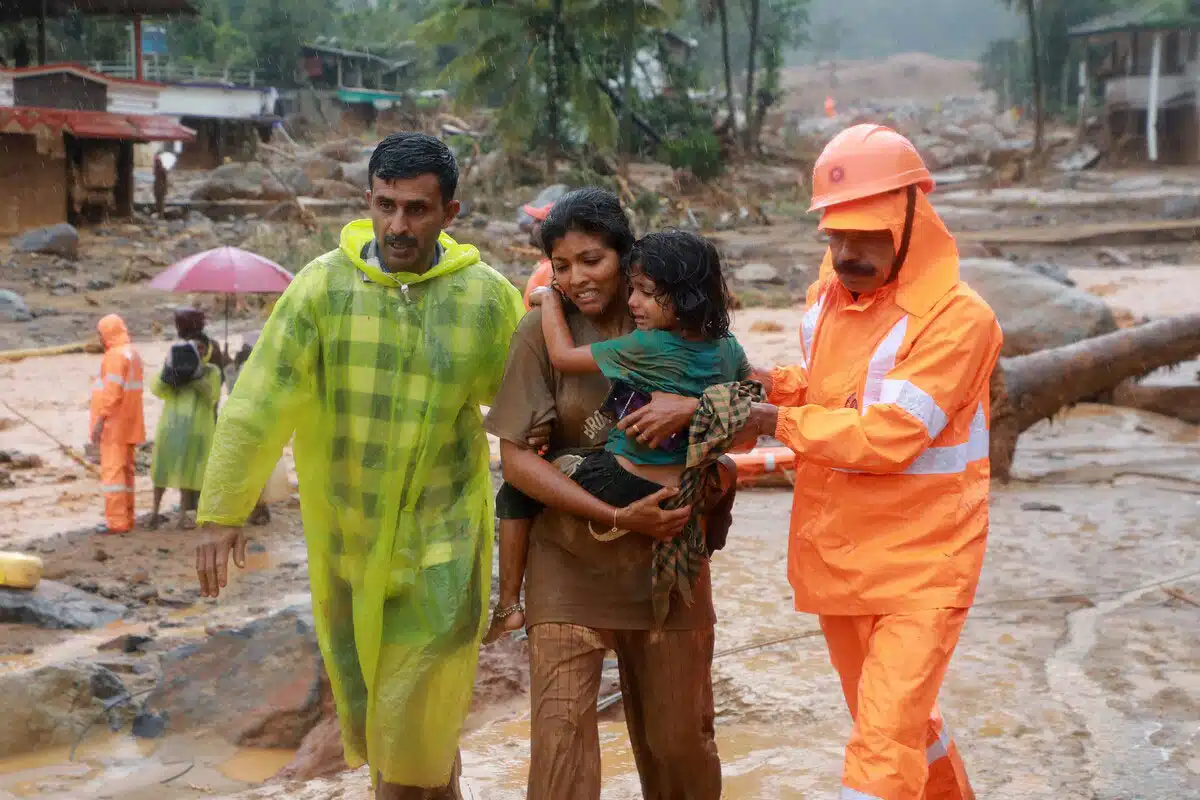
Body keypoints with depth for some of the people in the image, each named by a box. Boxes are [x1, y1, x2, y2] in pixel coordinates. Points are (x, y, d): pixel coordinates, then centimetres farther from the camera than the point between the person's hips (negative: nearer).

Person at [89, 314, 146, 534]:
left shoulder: (116, 355, -14)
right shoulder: (133, 354, 16)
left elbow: (113, 392, -21)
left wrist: (100, 420, -20)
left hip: (114, 423, -10)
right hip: (128, 424, 10)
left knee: (112, 470, -8)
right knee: (125, 471, 12)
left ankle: (117, 521, -10)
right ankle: (126, 519, 15)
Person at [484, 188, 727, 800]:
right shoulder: (544, 330, -7)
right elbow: (517, 458, -10)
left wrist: (694, 407, -24)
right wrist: (617, 516, -18)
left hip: (668, 552, 2)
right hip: (570, 559, -2)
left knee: (679, 738, 12)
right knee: (559, 734, -8)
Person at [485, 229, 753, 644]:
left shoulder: (647, 348, -21)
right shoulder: (728, 348, -2)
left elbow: (563, 356, -12)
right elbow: (756, 392, 19)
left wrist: (549, 299, 2)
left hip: (622, 486, -6)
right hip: (691, 497, 6)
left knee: (516, 492, 15)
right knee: (725, 469, 41)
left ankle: (508, 606, 15)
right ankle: (683, 546, 31)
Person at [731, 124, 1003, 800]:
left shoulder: (958, 317, -19)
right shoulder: (827, 296, 4)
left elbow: (887, 437, -25)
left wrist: (778, 423, -16)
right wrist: (777, 385, -2)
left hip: (921, 565, -7)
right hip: (836, 559, 7)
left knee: (885, 745, -11)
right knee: (900, 721, 23)